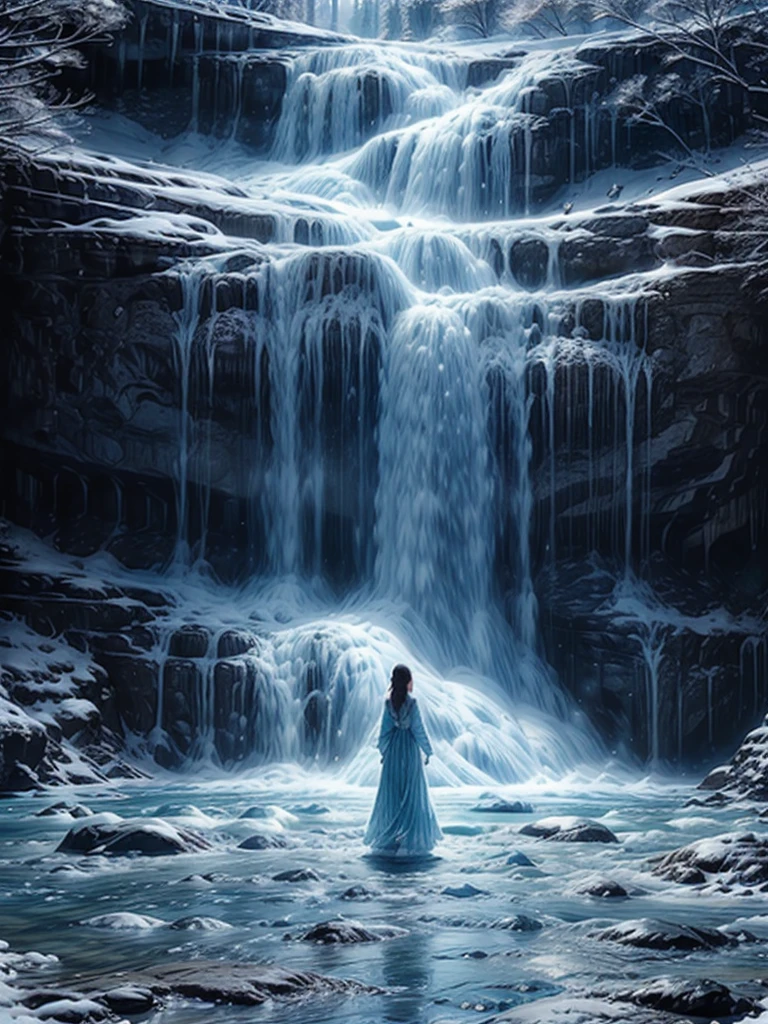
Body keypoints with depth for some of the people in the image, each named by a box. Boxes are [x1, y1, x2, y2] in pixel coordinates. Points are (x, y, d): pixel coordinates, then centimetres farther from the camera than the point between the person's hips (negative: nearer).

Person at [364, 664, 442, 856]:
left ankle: (386, 837, 13)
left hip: (393, 749, 4)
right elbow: (419, 729, -10)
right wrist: (428, 751, 1)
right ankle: (410, 838, 2)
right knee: (411, 793, 3)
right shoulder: (411, 703, -14)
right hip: (410, 748, -4)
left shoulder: (389, 702, -2)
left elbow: (385, 729, 3)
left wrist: (383, 750, 15)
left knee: (392, 792, 10)